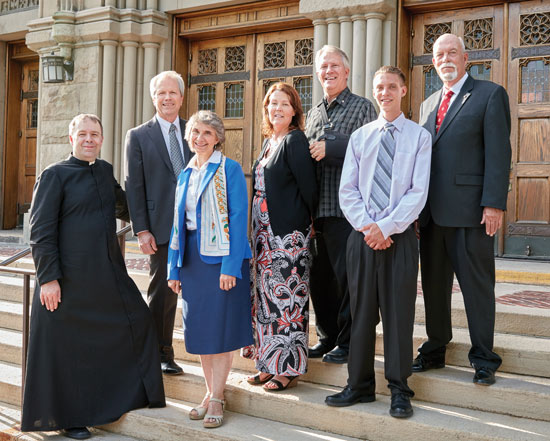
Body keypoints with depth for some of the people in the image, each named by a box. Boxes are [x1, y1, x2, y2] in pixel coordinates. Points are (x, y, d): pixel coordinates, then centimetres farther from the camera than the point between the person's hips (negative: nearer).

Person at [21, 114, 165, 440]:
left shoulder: (105, 171, 12)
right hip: (70, 278, -7)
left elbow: (121, 205, 32)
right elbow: (41, 232, -11)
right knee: (68, 347, 3)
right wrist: (48, 277, -16)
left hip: (110, 275, 7)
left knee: (137, 323, 11)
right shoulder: (55, 176, -7)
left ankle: (135, 394, 30)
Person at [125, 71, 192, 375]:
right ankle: (162, 354, 17)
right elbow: (134, 187, 0)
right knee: (163, 292, 5)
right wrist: (141, 230, -8)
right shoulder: (138, 137, 4)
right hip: (162, 227, -2)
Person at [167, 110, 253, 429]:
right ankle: (211, 393, 21)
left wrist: (230, 265, -19)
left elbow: (239, 217, -11)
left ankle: (217, 398, 8)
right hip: (191, 257, 6)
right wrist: (174, 268, 11)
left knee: (220, 328, -2)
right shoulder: (186, 174, 14)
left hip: (221, 255, -6)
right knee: (199, 327, 9)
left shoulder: (229, 169, -5)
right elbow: (177, 222, 16)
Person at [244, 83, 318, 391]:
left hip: (289, 234, -9)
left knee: (288, 298, -3)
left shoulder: (295, 140, -10)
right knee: (267, 297, 12)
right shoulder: (269, 142, 16)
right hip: (265, 232, 9)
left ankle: (289, 369, 6)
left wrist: (306, 223, -2)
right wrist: (259, 231, 15)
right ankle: (270, 364, 22)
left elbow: (308, 186, -12)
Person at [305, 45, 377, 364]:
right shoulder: (313, 114, 20)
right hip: (317, 209, 6)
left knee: (346, 275, -3)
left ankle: (348, 342, 9)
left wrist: (330, 148, -19)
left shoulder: (362, 107, 2)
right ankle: (327, 337, 24)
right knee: (320, 276, 11)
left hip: (346, 208, -6)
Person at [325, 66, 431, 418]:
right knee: (361, 310, 8)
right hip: (363, 236, 3)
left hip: (400, 237, -3)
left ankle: (399, 390, 13)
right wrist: (366, 226, -8)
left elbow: (418, 192, -6)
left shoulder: (419, 136, 3)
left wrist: (386, 227, -14)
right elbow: (347, 190, 6)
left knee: (399, 312, 2)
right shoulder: (360, 137, 11)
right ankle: (360, 385, 18)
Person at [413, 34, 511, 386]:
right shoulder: (428, 105, 20)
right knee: (434, 284, 12)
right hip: (432, 211, 6)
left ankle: (483, 358, 12)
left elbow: (498, 152, -8)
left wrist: (494, 204, -16)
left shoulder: (490, 95, 1)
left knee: (477, 284, 1)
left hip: (470, 210, -6)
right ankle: (435, 350, 24)